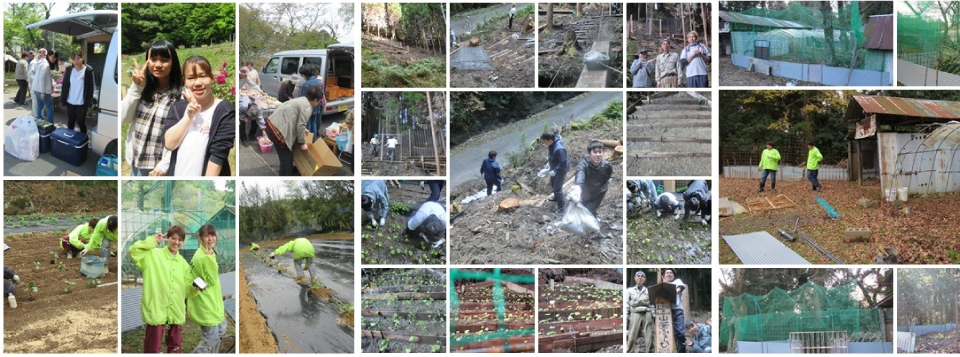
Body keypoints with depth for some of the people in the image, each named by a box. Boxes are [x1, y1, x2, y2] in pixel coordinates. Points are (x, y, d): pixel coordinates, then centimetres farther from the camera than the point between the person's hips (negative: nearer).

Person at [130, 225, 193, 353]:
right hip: (156, 309, -5)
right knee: (153, 347, 1)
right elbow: (134, 251, -16)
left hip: (176, 311, 5)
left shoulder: (182, 262, 12)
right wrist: (153, 241, -15)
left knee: (176, 346, 14)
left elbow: (187, 285, 12)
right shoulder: (154, 254, -2)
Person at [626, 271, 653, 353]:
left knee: (649, 336, -5)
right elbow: (627, 304, 7)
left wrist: (653, 315, -2)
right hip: (635, 314, -1)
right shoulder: (630, 290, 14)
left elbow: (652, 304, 11)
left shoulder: (648, 291, 16)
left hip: (647, 314, 1)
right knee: (632, 336, -10)